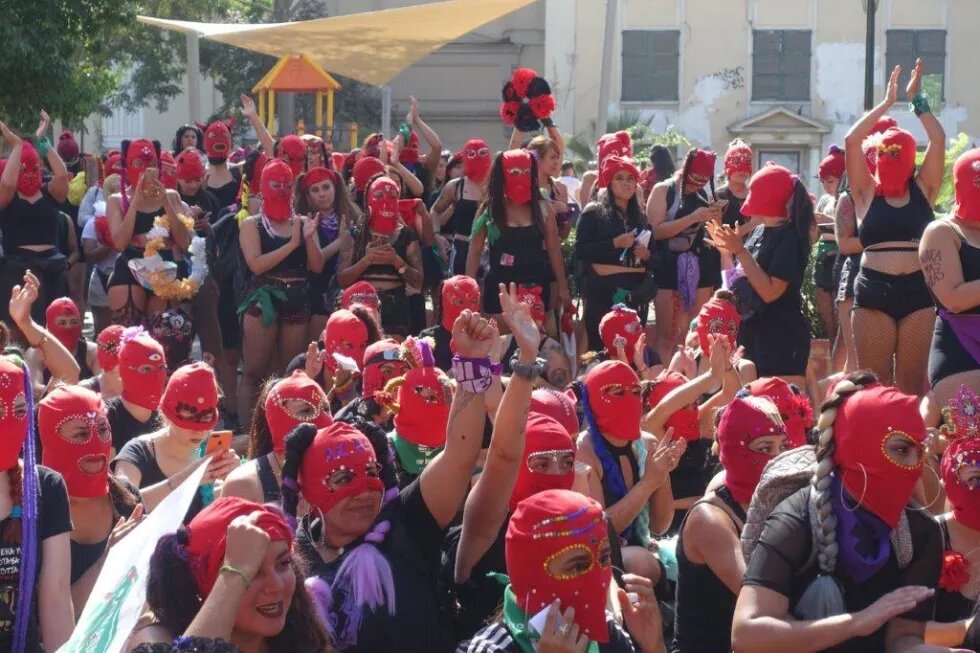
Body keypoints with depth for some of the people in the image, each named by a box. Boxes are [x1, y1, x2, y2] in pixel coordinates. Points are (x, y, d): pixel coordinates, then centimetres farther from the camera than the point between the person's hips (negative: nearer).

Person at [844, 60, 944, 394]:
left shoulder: (923, 189, 10)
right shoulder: (867, 193, 8)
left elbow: (938, 140, 3)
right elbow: (852, 141, 0)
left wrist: (917, 100, 8)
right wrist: (887, 102, 6)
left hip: (919, 290, 1)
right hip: (874, 291, 0)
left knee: (912, 382, 2)